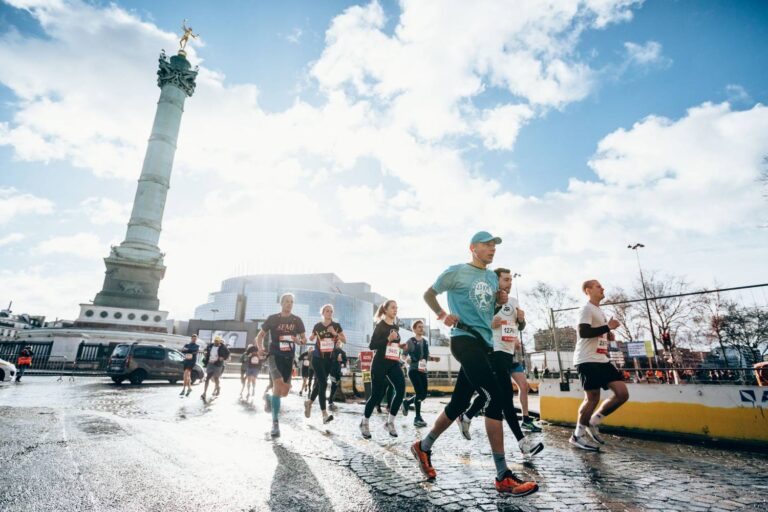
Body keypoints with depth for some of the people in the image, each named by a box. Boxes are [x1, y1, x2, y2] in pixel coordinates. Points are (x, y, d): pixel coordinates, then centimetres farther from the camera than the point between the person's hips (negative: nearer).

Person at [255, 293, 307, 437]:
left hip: (289, 358, 3)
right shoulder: (272, 319, -2)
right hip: (275, 356, -3)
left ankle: (269, 398, 42)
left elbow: (304, 339, 10)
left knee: (284, 392, 6)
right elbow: (260, 335, 6)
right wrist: (260, 348, -13)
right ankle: (275, 423, -12)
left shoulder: (297, 320, 4)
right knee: (278, 385, -23)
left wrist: (299, 340, -14)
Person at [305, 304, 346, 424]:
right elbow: (311, 339, 14)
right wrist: (311, 337, -6)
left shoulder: (336, 325, 1)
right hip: (318, 358, -3)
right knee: (323, 384, -13)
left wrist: (335, 333, -14)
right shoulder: (317, 326, -2)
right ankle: (324, 414, -13)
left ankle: (309, 402, 41)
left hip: (329, 359, 3)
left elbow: (344, 340, -2)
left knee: (319, 383, 16)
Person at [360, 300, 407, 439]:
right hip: (380, 363, -6)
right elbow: (372, 345, -14)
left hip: (394, 363, 6)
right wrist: (388, 339, -24)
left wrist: (400, 345, 8)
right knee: (376, 394, -1)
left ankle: (390, 422, 3)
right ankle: (364, 423, 21)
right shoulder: (380, 325, -7)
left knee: (401, 389, -12)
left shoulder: (396, 326, 13)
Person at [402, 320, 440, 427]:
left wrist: (433, 358, 4)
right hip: (413, 370, -6)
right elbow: (404, 355, -9)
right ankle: (418, 418, 3)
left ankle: (407, 403, 30)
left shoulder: (425, 341, 11)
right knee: (419, 393, -11)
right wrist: (408, 360, -29)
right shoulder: (411, 341, -6)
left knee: (424, 394, 6)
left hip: (423, 370, 6)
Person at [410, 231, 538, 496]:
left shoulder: (492, 277, 17)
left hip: (484, 342, 8)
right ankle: (503, 476, -5)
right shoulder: (456, 272, -2)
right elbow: (429, 294, 4)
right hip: (464, 340, -8)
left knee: (459, 403, 11)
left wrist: (501, 300, 5)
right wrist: (442, 315, -12)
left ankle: (423, 447, 29)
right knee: (494, 398, -16)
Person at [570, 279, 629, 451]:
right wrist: (608, 327, -16)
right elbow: (583, 332, -23)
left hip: (602, 360, 9)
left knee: (622, 394, 3)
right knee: (593, 398, -6)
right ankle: (577, 436, 10)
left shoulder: (600, 311, 21)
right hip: (588, 360, -9)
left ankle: (593, 423, 16)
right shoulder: (587, 309, -9)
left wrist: (608, 334, 10)